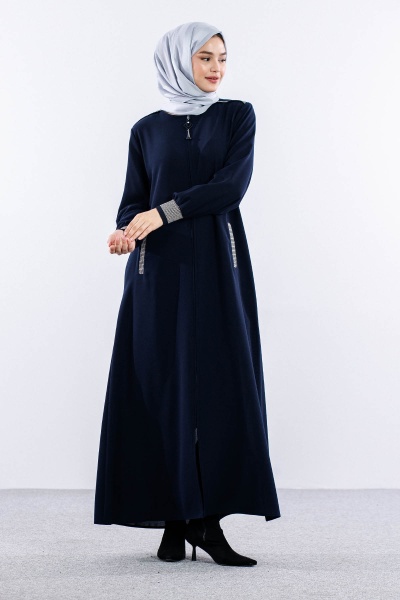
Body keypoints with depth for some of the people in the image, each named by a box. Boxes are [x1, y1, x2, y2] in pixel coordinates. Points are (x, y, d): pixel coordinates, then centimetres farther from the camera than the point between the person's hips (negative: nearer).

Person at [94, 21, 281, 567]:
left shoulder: (237, 115, 8)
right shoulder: (147, 130, 12)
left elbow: (233, 184, -6)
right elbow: (133, 200, 6)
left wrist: (163, 212, -14)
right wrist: (127, 230, -17)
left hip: (217, 265, 0)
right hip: (160, 270, 1)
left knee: (223, 383, -7)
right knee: (162, 386, -3)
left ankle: (210, 519, -3)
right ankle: (174, 520, 4)